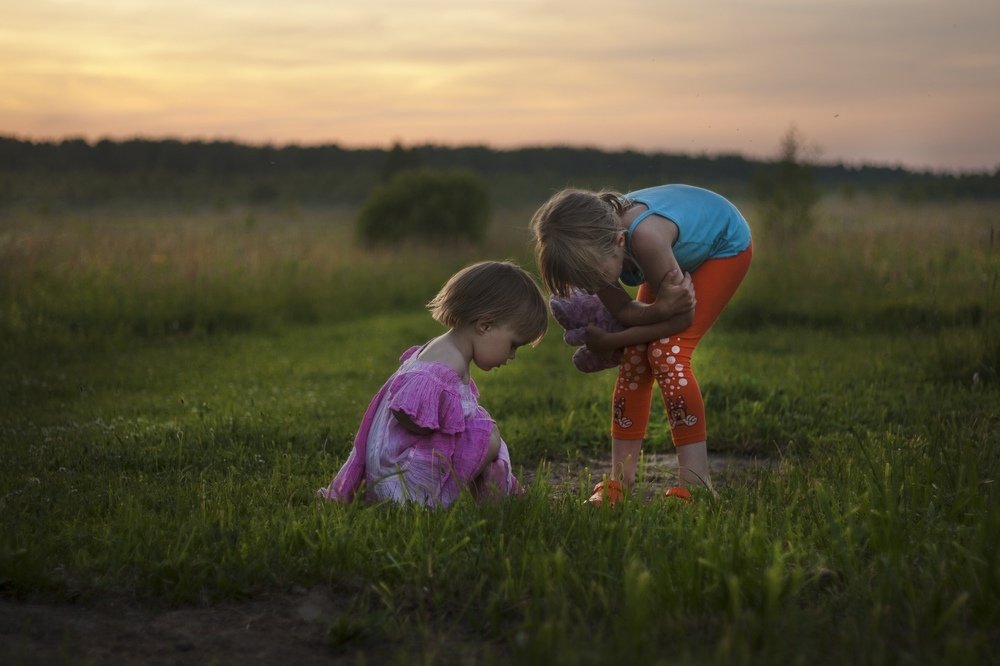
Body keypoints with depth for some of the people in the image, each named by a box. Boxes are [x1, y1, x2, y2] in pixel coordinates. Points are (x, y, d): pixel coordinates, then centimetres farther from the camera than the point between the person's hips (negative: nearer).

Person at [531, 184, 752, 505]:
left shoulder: (645, 235, -45)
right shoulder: (592, 244, -26)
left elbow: (682, 317, -30)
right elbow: (624, 312, -18)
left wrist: (605, 342, -23)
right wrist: (660, 308, -40)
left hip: (726, 245, -6)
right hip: (682, 250, 6)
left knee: (667, 352, -20)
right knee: (635, 354, -5)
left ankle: (695, 485, -16)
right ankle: (620, 481, 2)